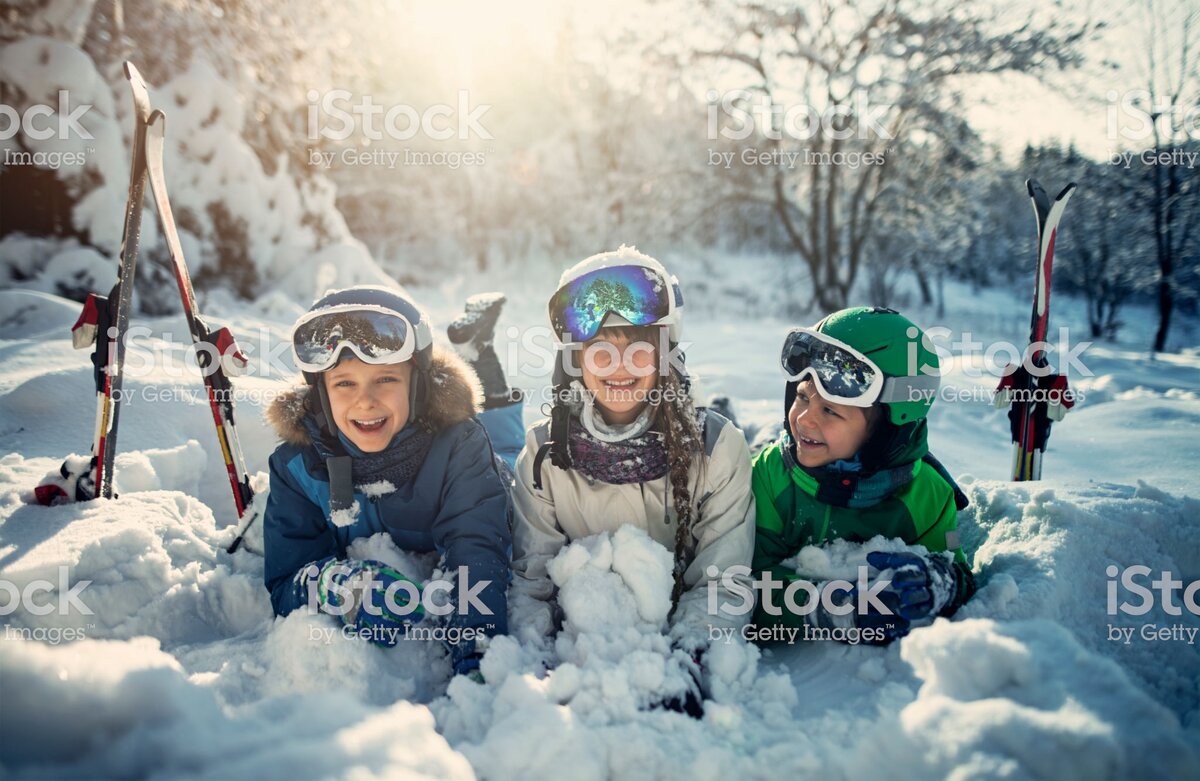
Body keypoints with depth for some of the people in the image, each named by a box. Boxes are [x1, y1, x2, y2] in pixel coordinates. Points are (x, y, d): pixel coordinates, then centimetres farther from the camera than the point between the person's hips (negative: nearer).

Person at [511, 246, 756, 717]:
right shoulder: (544, 453, 0)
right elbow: (529, 579, -1)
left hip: (677, 644, -1)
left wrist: (686, 657, -23)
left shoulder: (716, 446, -4)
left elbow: (721, 582, -7)